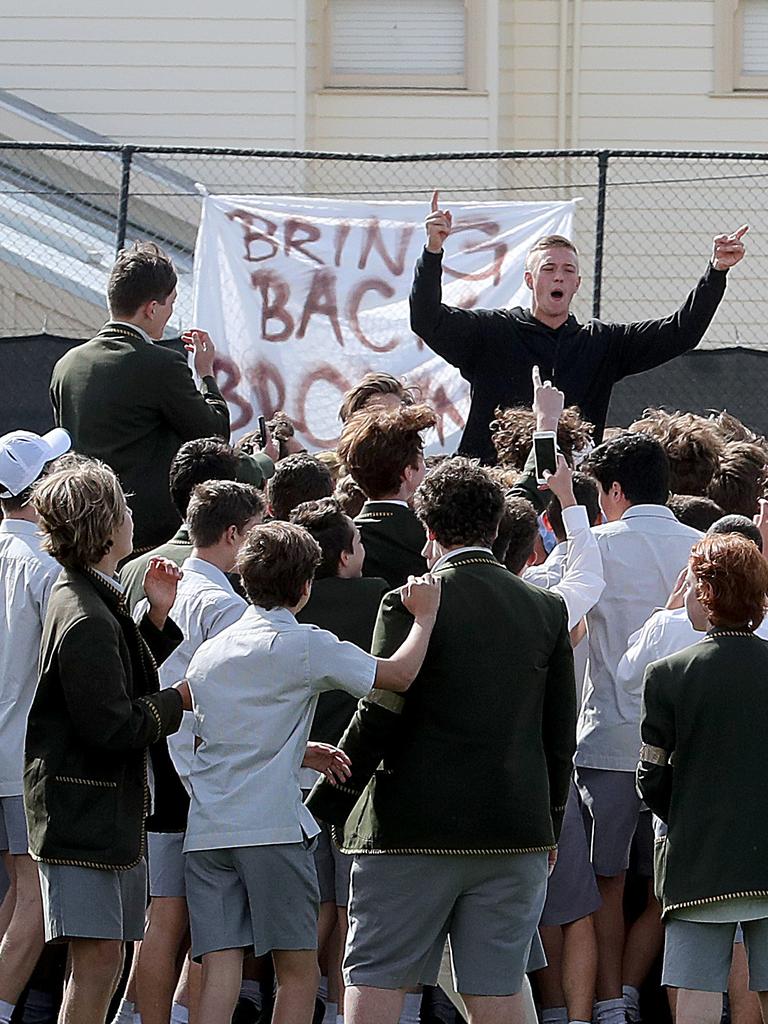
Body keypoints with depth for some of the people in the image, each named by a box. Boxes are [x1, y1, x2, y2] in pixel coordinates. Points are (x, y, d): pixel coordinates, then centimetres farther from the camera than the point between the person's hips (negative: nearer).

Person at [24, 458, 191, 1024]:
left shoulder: (93, 597, 12)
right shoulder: (86, 619, -20)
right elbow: (111, 724, -22)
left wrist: (156, 618, 11)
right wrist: (177, 700, -7)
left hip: (112, 807, 10)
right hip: (85, 811, -10)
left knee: (100, 962, 12)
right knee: (99, 957, -12)